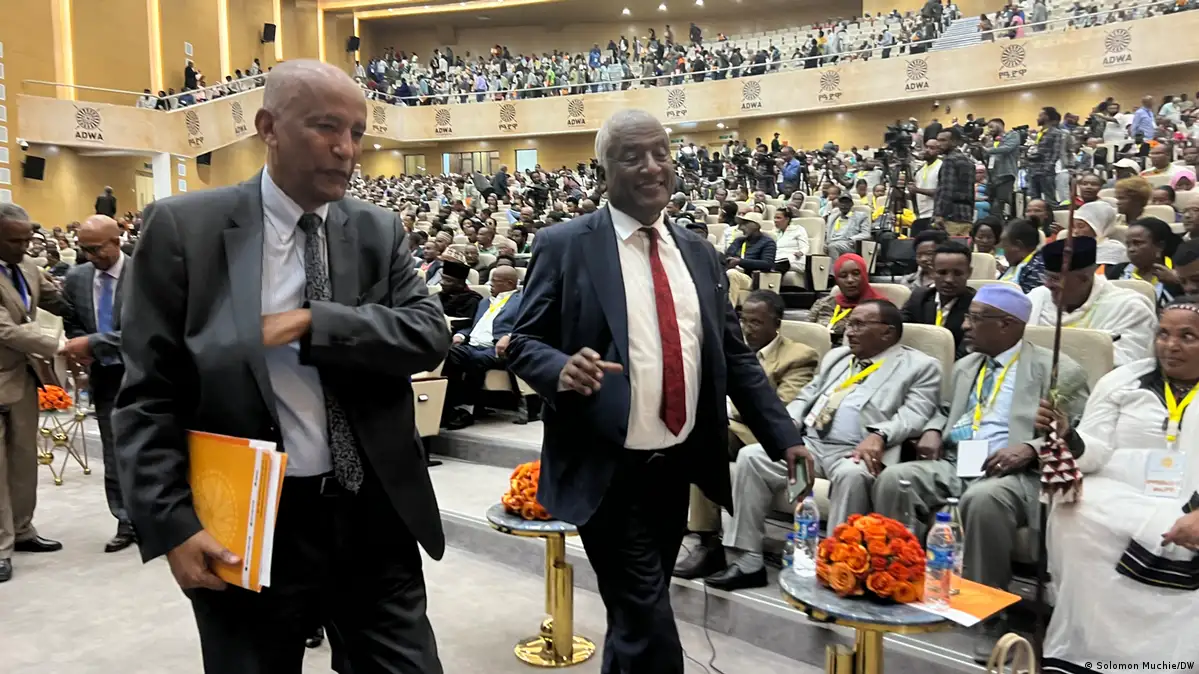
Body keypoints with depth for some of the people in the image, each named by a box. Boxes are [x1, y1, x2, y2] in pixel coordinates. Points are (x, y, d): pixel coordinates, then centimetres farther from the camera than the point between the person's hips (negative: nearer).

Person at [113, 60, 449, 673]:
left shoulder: (378, 231, 5)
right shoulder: (184, 227, -4)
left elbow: (430, 334, -7)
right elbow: (147, 395, -5)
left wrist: (309, 323, -17)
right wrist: (173, 523, -12)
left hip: (374, 519, 3)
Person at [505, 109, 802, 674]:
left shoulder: (699, 253, 9)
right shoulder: (565, 245, -6)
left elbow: (734, 356, 12)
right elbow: (523, 343, -5)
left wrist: (783, 437, 5)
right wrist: (563, 369, -27)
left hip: (679, 463, 5)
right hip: (608, 471, -5)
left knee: (635, 615, 20)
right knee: (648, 624, -3)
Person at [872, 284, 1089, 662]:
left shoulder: (1058, 371, 2)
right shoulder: (965, 366, 22)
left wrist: (1030, 448, -21)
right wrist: (933, 429, 11)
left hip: (1012, 472, -6)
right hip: (950, 464, 6)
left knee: (984, 499, -40)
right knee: (893, 480, -22)